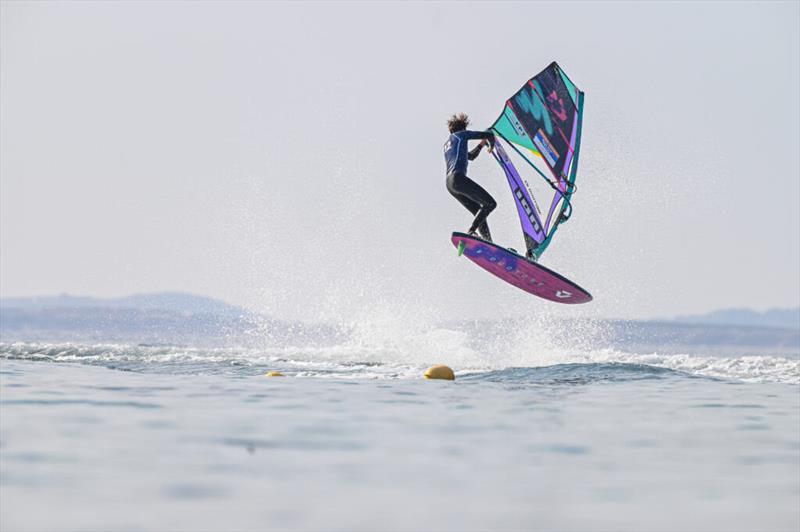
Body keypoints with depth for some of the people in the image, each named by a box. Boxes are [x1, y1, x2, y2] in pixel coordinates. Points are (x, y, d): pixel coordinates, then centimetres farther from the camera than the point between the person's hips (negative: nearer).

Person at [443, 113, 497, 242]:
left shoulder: (447, 145, 32)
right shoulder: (461, 134, 10)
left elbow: (470, 156, 45)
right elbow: (489, 134, 10)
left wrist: (481, 144, 38)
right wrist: (491, 145, 30)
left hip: (449, 184, 9)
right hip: (458, 178, -9)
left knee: (479, 211, 10)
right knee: (490, 203, -11)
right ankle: (471, 231, -25)